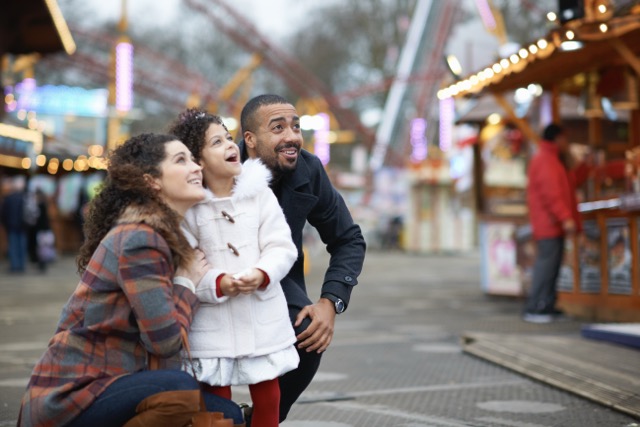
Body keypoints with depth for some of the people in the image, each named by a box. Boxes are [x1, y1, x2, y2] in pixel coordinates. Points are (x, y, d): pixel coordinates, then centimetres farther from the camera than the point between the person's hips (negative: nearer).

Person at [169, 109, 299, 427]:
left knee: (268, 397, 11)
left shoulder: (260, 193, 0)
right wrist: (218, 283, -24)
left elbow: (282, 247, -4)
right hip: (213, 323, -2)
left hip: (263, 319, 2)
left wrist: (262, 274, -21)